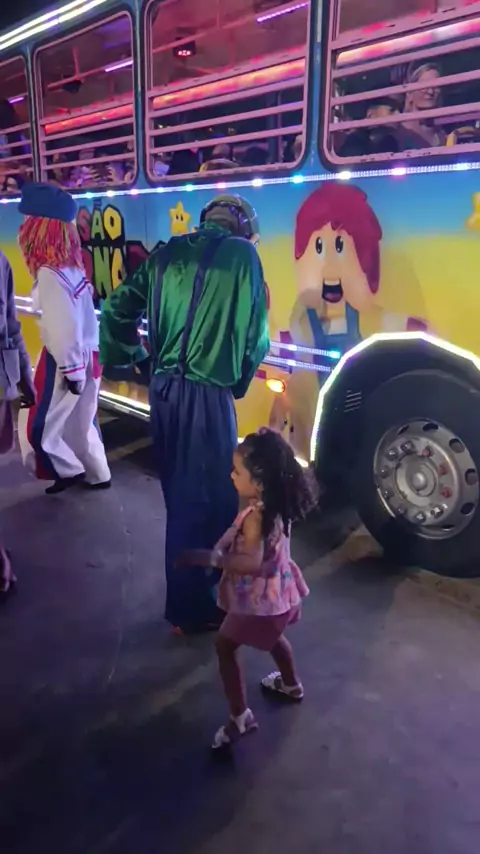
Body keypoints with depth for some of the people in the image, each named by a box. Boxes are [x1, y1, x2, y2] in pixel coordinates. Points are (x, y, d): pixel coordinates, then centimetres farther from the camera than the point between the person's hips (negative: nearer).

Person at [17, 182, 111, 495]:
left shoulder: (50, 273, -19)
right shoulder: (73, 267, 6)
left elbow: (64, 326, -22)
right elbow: (82, 317, 10)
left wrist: (71, 370, -16)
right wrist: (78, 364, 15)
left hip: (66, 361, -8)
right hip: (87, 356, 8)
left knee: (37, 426, 7)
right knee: (81, 422, 19)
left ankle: (69, 470, 19)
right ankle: (97, 475, 29)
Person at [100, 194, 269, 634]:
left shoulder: (168, 253, 12)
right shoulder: (242, 254, -3)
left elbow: (117, 309, 11)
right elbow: (255, 332, -2)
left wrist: (136, 360, 19)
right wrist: (240, 378, 15)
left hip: (163, 387, 7)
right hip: (206, 392, -7)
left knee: (180, 492, 20)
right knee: (206, 497, 5)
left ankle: (190, 588, 39)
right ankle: (192, 608, 18)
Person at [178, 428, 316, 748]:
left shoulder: (256, 517, -33)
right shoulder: (275, 504, -8)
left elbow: (252, 563, -42)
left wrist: (210, 558, -44)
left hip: (259, 599, -9)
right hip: (279, 592, 9)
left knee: (226, 645, 10)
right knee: (273, 636, 34)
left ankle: (240, 717, 19)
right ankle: (292, 684, 56)